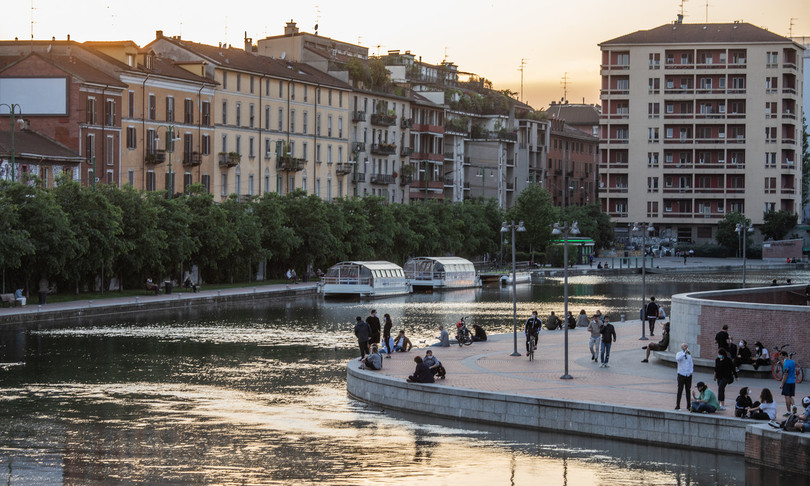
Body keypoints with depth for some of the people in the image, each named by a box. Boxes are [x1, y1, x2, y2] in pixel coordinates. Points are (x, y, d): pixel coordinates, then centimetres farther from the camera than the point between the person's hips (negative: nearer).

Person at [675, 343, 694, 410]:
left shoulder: (689, 354, 12)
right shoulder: (679, 354, 0)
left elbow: (691, 363, 18)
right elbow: (677, 359, -22)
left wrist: (691, 371, 4)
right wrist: (684, 353, -23)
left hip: (688, 375, 4)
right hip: (681, 374, -4)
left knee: (688, 390, 5)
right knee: (680, 390, -5)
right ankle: (677, 405, -2)